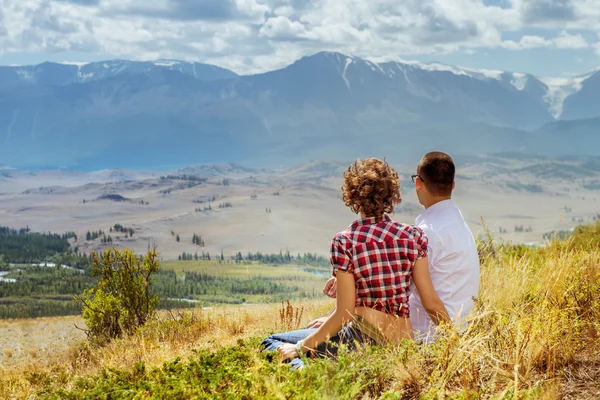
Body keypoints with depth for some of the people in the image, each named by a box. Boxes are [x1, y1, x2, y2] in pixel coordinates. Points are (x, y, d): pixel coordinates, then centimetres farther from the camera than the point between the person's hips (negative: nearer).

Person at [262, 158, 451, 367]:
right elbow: (432, 303, 1)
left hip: (363, 340, -6)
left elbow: (344, 314, -9)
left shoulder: (345, 242, -8)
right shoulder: (413, 237, 2)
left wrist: (299, 347, -1)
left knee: (272, 343, 8)